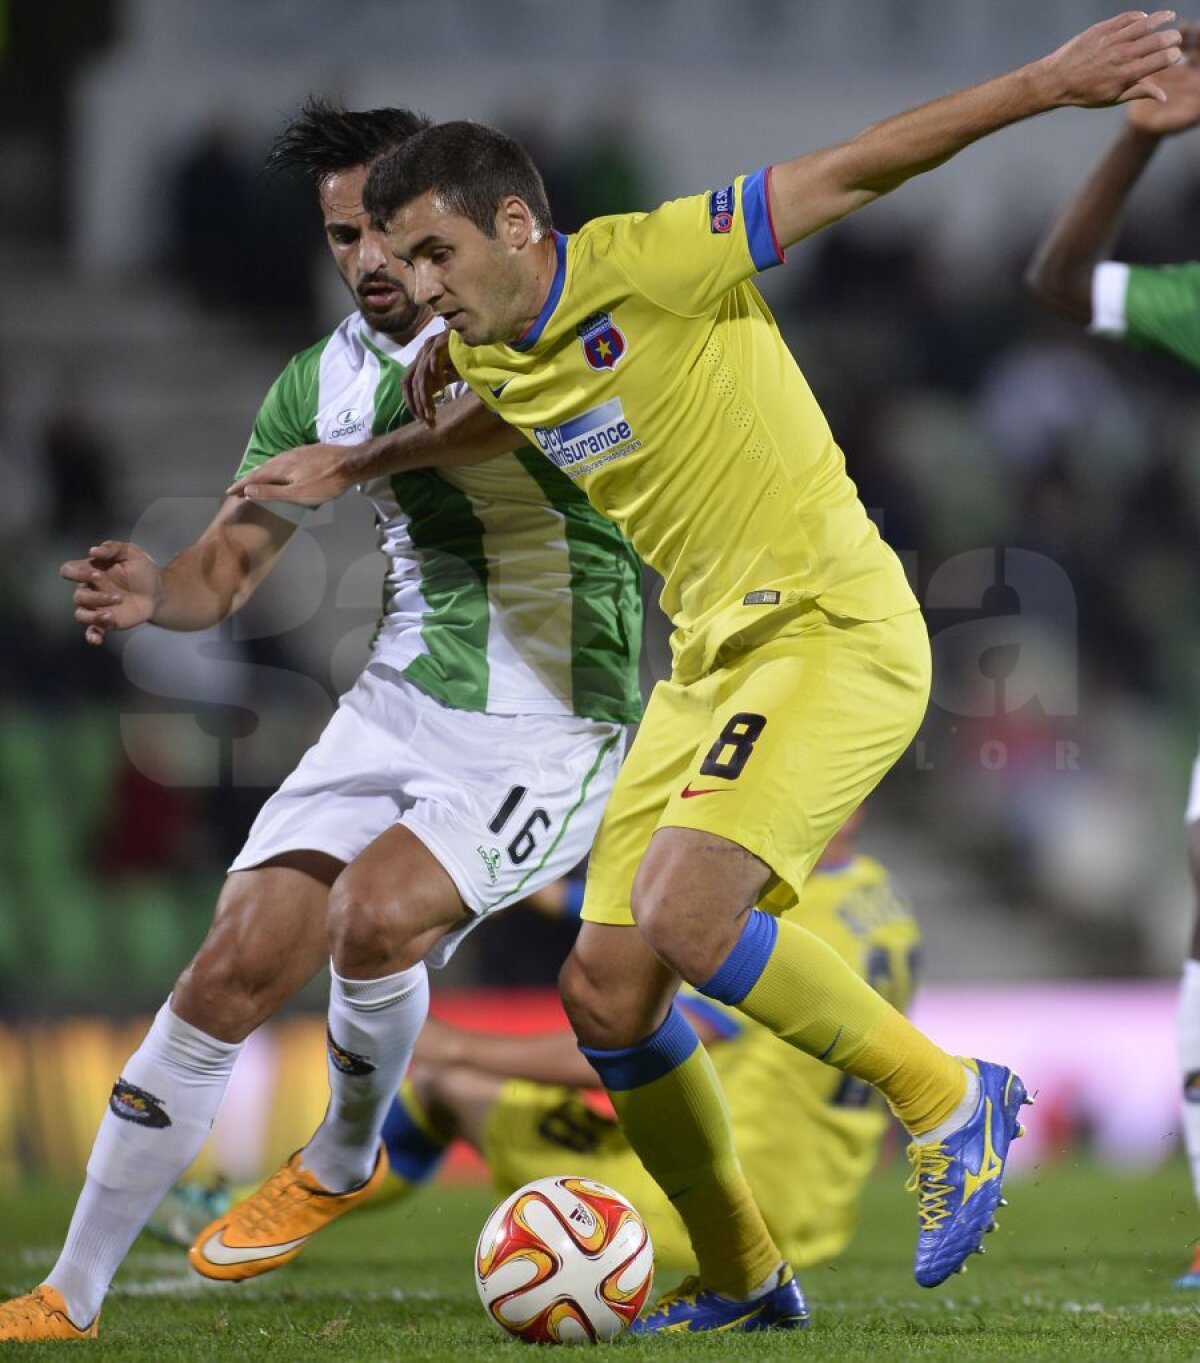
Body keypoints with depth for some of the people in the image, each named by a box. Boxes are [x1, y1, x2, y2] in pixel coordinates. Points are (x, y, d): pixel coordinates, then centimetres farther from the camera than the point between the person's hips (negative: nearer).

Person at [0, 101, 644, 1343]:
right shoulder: (324, 381, 10)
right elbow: (228, 565, 12)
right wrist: (153, 594, -12)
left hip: (547, 731, -5)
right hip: (395, 711, 5)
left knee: (374, 913, -30)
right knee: (233, 969, -8)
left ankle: (344, 1162, 2)